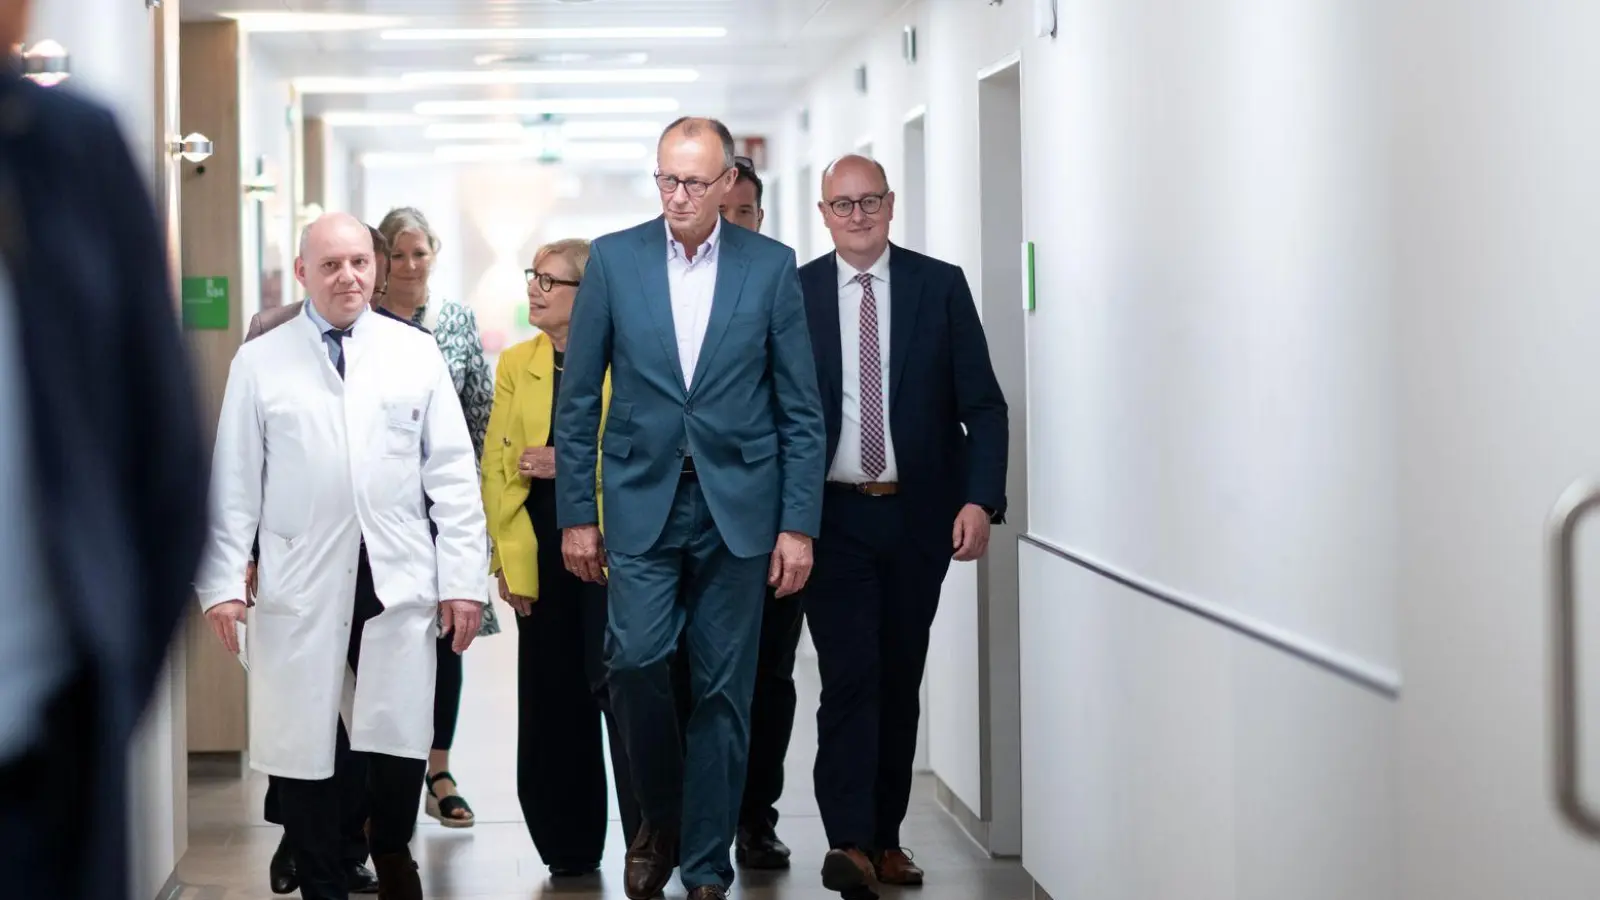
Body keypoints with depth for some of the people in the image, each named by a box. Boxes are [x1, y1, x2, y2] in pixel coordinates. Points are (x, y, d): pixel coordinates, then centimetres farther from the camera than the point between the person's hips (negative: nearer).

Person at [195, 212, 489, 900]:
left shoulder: (416, 353, 7)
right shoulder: (260, 363, 5)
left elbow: (452, 474, 5)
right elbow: (234, 482, 4)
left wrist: (462, 578, 0)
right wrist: (223, 582, -3)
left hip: (399, 582, 1)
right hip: (300, 586, 0)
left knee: (401, 741, 1)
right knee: (302, 743, 3)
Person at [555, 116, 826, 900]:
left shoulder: (771, 266, 1)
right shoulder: (614, 259, 2)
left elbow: (800, 409, 3)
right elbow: (578, 399, 4)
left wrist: (798, 525, -3)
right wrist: (576, 513, 1)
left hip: (737, 507, 0)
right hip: (642, 502, 0)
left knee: (722, 689, 2)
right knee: (634, 657, -14)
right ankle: (659, 817, 12)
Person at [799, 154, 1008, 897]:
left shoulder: (940, 286, 1)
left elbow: (982, 403, 0)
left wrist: (980, 499, -11)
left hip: (921, 516, 1)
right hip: (834, 517, -1)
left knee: (901, 679, 9)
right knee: (848, 676, -11)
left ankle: (885, 837, 18)